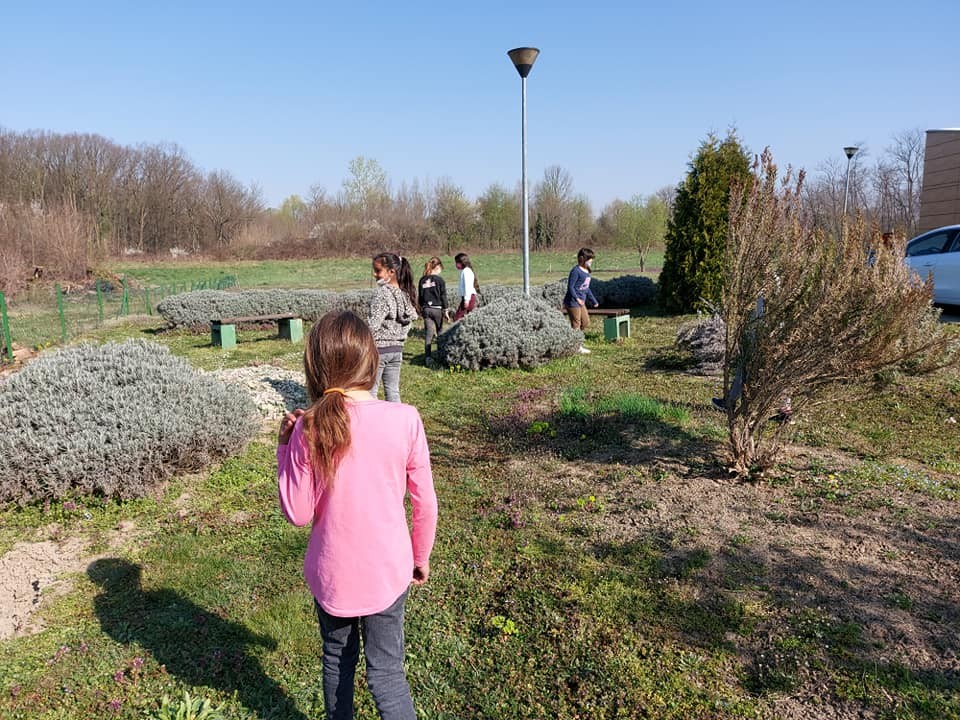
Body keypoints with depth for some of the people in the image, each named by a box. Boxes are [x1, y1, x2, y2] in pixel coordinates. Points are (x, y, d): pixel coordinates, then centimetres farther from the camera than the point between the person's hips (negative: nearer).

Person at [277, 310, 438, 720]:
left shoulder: (309, 429, -17)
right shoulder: (404, 420, -17)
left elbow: (298, 514, -10)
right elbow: (425, 503, -8)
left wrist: (285, 447, -2)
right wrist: (421, 557, 9)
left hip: (331, 574, 1)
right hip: (387, 571, 0)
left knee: (337, 660, 24)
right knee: (386, 672, 15)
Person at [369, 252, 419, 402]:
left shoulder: (382, 293, -17)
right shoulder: (405, 293, 6)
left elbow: (373, 325, -22)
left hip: (379, 348, -7)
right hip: (397, 349, 8)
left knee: (370, 391, 2)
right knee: (393, 391, 14)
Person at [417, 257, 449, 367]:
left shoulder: (422, 280, 5)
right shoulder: (439, 279, -8)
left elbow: (419, 297, 10)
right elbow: (443, 296, -8)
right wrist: (445, 310, -4)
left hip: (426, 309, 3)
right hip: (437, 309, -3)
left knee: (428, 334, 3)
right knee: (440, 333, 14)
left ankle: (427, 358, -2)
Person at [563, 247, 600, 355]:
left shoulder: (586, 271, 12)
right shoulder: (576, 271, -16)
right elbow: (570, 286, -20)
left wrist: (593, 301, 25)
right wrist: (576, 298, -32)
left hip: (581, 302, 9)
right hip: (573, 302, -9)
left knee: (586, 323, 13)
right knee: (576, 324, -1)